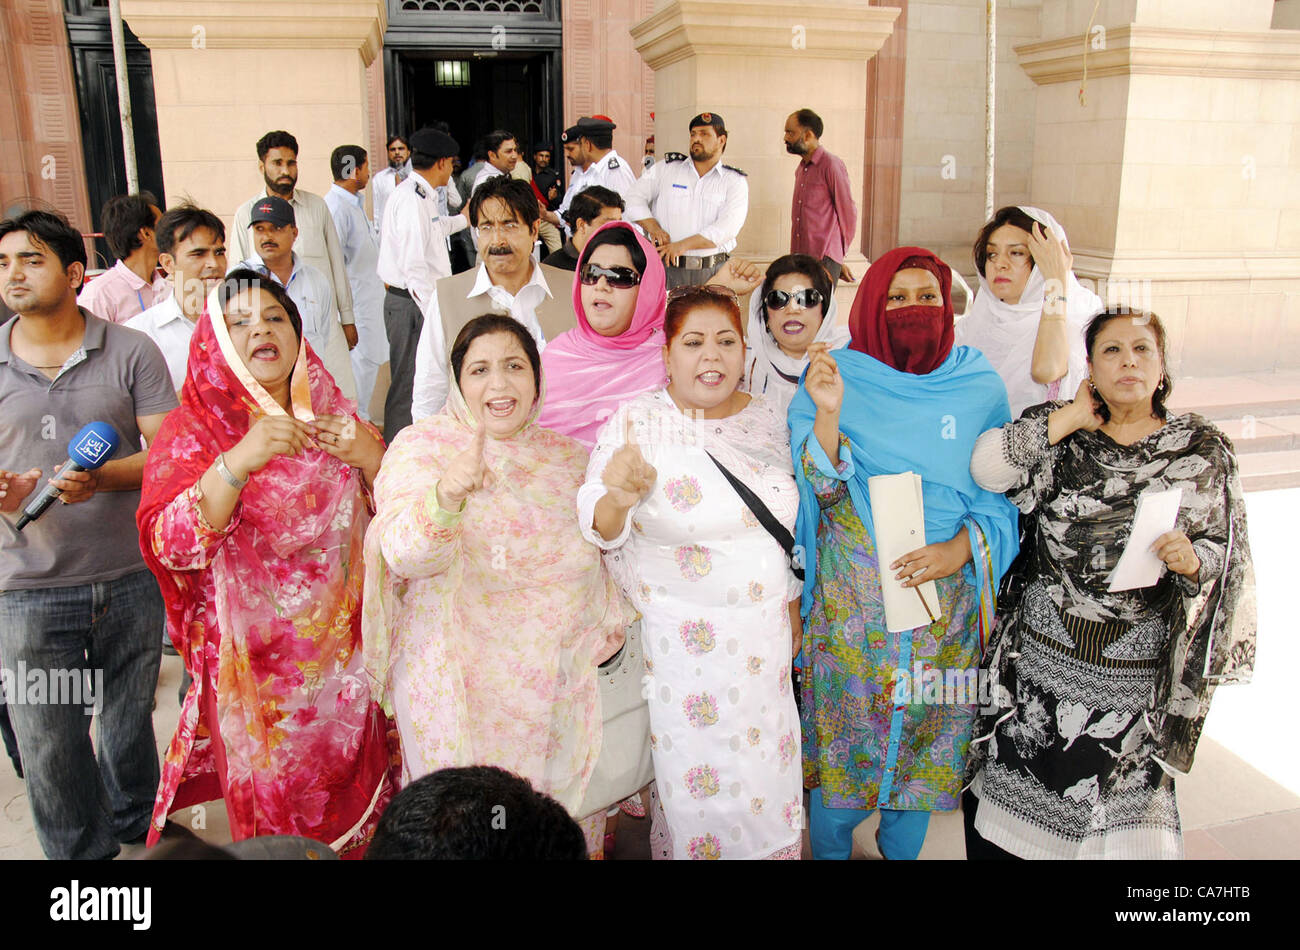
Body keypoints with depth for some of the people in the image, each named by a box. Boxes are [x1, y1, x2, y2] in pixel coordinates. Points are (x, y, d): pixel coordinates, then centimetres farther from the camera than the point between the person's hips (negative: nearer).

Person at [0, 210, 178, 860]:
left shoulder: (131, 353, -1)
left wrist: (99, 478, -21)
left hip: (129, 579, 0)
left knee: (130, 717, 17)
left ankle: (134, 824, 42)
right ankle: (79, 852, 31)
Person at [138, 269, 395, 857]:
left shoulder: (333, 417, 2)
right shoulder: (192, 431, -9)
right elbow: (171, 545, -23)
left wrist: (370, 459, -17)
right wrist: (238, 463, -37)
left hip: (341, 651, 3)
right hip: (255, 663, -3)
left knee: (352, 791, 19)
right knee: (273, 810, 14)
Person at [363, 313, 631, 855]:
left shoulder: (567, 455, 6)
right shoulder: (424, 445, -8)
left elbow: (596, 557, 18)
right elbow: (404, 553, -25)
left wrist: (609, 622, 8)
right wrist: (448, 492, -42)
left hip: (563, 684, 4)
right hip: (463, 688, -4)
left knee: (562, 816, 15)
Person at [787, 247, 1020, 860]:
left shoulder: (977, 383, 2)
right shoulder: (838, 374, -4)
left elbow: (1001, 488, 4)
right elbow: (820, 489, -12)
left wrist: (962, 548, -13)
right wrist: (827, 413, -27)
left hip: (946, 596, 2)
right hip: (850, 597, -2)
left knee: (924, 735, 14)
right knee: (841, 734, 8)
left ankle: (902, 852, 40)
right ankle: (829, 850, 34)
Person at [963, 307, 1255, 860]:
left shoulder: (1202, 452, 3)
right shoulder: (1061, 435, 4)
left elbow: (1226, 556, 4)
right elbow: (986, 468, -13)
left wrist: (1189, 559, -18)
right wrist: (1073, 417, -8)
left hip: (1136, 671, 0)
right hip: (1040, 656, 1)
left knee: (1126, 831, 2)